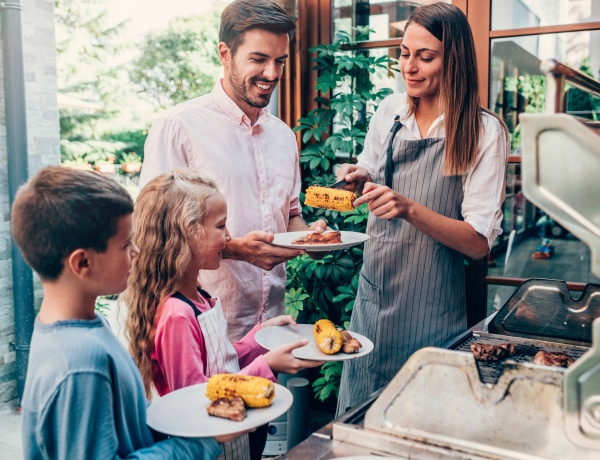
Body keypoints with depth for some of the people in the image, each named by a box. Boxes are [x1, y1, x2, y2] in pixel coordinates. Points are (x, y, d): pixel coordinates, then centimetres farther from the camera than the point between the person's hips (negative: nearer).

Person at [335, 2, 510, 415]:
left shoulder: (484, 131, -12)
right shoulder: (389, 110, 2)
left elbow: (480, 241, -16)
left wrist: (410, 209, -29)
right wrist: (358, 178, -4)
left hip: (430, 309, -4)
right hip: (374, 292, 5)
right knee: (358, 415, 16)